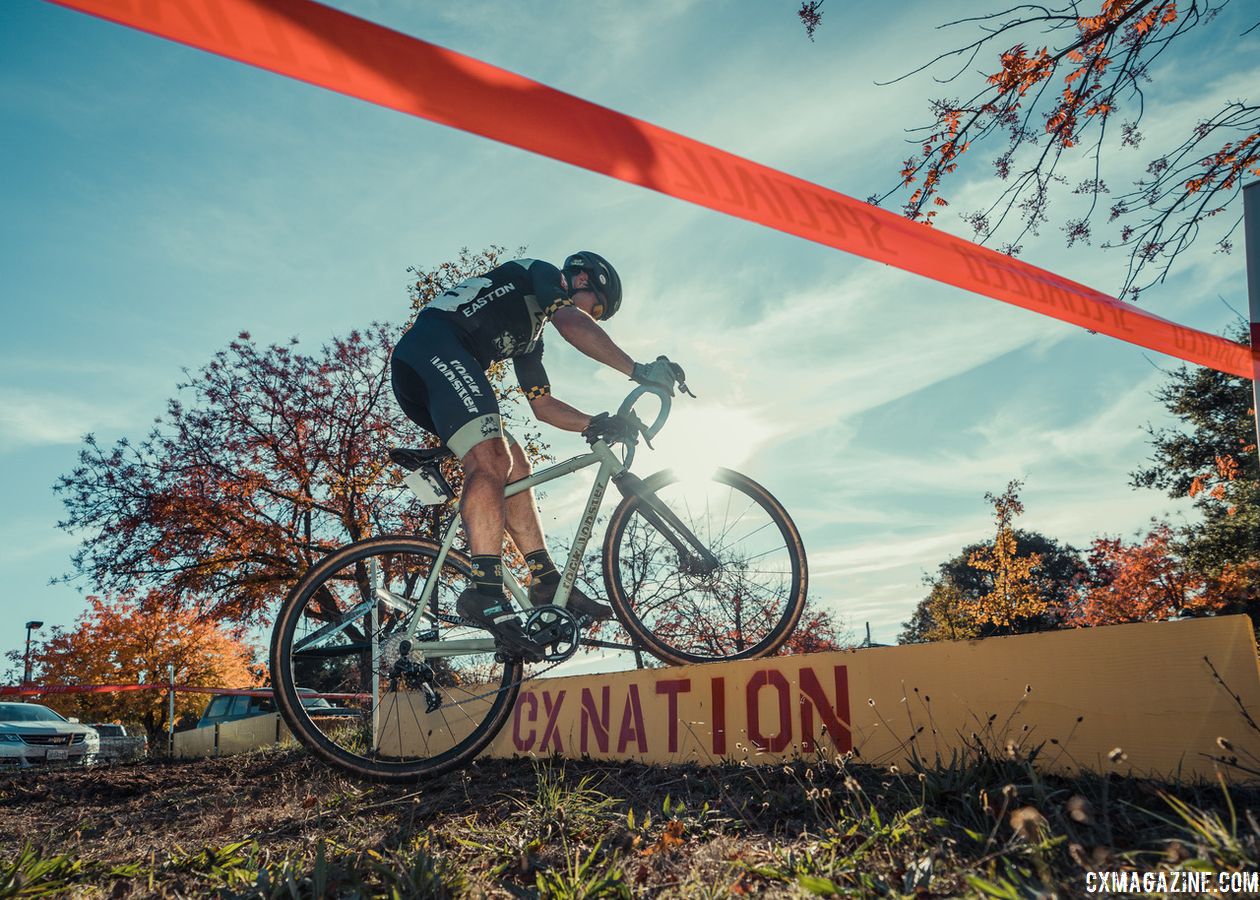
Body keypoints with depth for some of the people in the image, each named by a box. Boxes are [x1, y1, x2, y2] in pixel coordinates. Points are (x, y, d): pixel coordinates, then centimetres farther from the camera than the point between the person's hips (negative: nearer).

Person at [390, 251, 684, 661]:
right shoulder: (540, 274, 9)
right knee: (491, 460, -24)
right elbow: (572, 325, -12)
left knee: (515, 465, 6)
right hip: (435, 347, -10)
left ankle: (547, 583, 2)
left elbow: (542, 404, 30)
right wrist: (639, 370, -15)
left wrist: (595, 424, 16)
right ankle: (486, 592, -35)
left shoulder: (530, 335, 34)